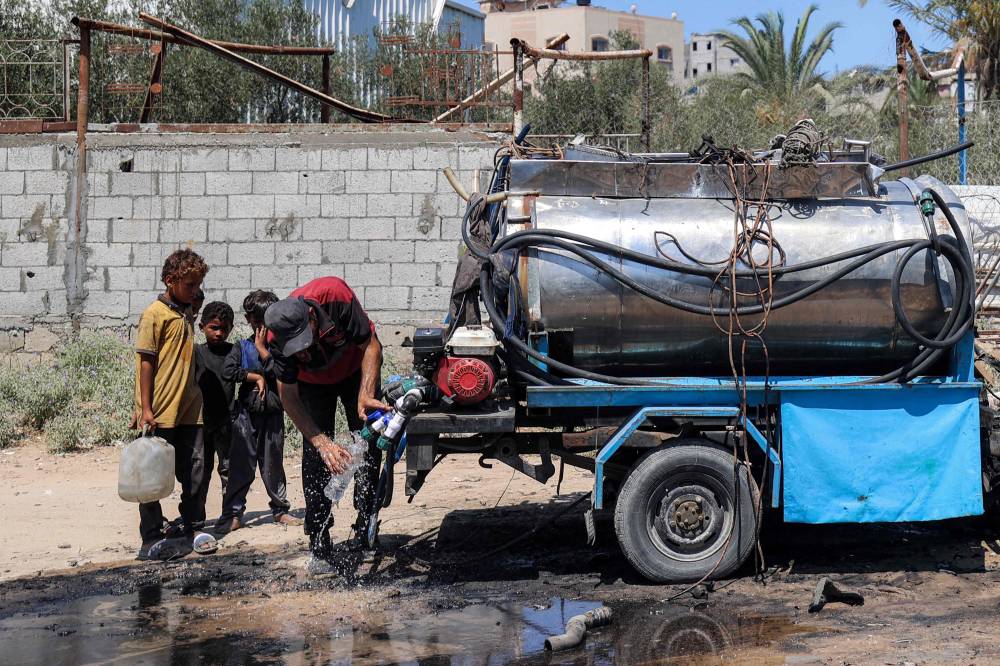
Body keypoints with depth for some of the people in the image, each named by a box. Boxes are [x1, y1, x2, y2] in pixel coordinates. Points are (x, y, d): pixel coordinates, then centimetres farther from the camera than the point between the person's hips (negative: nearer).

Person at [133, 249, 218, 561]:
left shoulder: (187, 313, 14)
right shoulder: (155, 314, -8)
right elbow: (146, 361, -11)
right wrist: (145, 409, -14)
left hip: (189, 409, 7)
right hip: (160, 414, -7)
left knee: (195, 470, 8)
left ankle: (190, 530, 20)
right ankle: (152, 540, 7)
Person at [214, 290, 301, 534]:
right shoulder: (242, 347, 4)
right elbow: (229, 371, -11)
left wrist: (263, 349, -9)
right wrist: (257, 377, -11)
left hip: (273, 415, 1)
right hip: (247, 414, -1)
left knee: (273, 464, 10)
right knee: (241, 466, -2)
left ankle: (280, 510, 21)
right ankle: (233, 514, 2)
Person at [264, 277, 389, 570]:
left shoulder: (335, 295, -40)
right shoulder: (277, 338, -34)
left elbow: (370, 346, -27)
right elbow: (288, 396, -26)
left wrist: (365, 394, -40)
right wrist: (322, 442, -36)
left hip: (355, 369, 0)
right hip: (313, 382, 0)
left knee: (368, 446, -6)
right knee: (315, 457, -9)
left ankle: (364, 530, 4)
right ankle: (319, 546, -6)